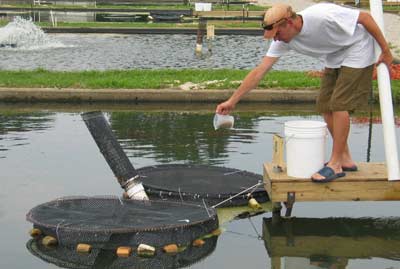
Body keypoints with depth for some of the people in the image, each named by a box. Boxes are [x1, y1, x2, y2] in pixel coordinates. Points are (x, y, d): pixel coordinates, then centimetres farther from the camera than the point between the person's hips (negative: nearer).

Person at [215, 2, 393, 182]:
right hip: (334, 58, 7)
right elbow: (259, 71, -14)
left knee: (339, 104, -14)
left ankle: (335, 164, -6)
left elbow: (365, 17, -23)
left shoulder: (323, 16, -35)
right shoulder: (282, 40, -15)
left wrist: (385, 51, -16)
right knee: (325, 106, 3)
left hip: (357, 51, -7)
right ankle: (345, 159, 16)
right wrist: (232, 101, -17)